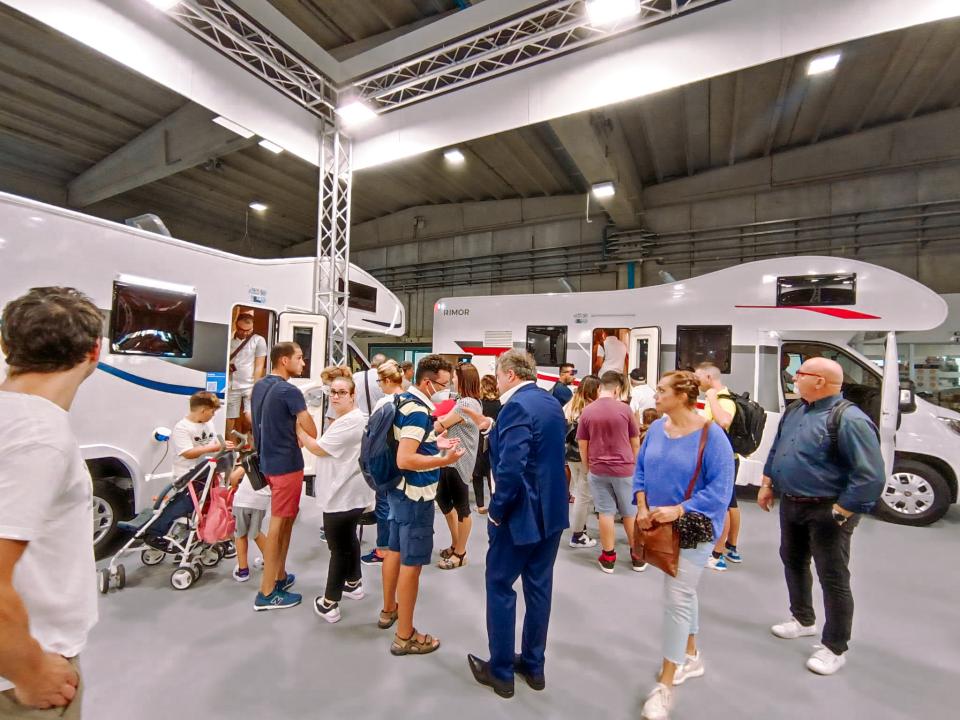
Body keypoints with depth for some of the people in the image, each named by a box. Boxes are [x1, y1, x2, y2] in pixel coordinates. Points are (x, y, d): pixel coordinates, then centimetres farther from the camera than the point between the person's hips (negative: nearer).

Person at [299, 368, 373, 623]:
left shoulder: (350, 422, -23)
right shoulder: (349, 419, 14)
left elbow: (319, 449, -18)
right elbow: (330, 452, 16)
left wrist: (298, 431, -4)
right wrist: (305, 437, 0)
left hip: (343, 495, -11)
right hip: (348, 493, 11)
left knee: (339, 548, 0)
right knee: (348, 539, 23)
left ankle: (329, 604, 12)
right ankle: (353, 583, 39)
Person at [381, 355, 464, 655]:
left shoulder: (402, 400, 7)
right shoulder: (418, 410, -24)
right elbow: (405, 460, -29)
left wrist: (435, 444, 12)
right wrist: (445, 460, -24)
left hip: (399, 490, 10)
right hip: (415, 495, -10)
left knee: (395, 551, 22)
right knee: (412, 563, 2)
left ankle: (388, 610, 41)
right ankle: (405, 636, 15)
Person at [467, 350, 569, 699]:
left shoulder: (517, 406, -21)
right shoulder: (552, 403, 7)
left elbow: (511, 468, -28)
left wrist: (497, 510, -16)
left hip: (522, 513, -8)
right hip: (552, 510, 9)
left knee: (499, 586, 9)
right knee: (539, 587, 18)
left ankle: (501, 671, 24)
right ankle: (533, 665, 34)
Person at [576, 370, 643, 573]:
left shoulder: (587, 411, -5)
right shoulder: (624, 409, -8)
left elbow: (582, 445, 0)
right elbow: (635, 443, 1)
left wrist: (587, 468, 13)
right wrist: (635, 464, 16)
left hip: (598, 470, 1)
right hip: (624, 469, -1)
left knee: (606, 513, 9)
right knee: (630, 513, 14)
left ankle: (608, 557, 17)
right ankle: (637, 555, 26)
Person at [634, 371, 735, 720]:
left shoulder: (712, 436, -19)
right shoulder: (656, 428, -2)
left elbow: (720, 489, -19)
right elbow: (640, 469, 4)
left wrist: (678, 511, -25)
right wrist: (642, 507, -9)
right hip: (659, 526, 6)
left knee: (676, 598, -3)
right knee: (683, 591, 22)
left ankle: (665, 685, 13)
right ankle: (691, 655, 44)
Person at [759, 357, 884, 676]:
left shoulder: (849, 420, -21)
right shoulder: (794, 411, 5)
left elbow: (871, 476, -22)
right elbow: (776, 449, 16)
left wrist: (840, 512, -20)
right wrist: (766, 485, 13)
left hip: (825, 511, -8)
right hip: (791, 504, 9)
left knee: (833, 578, 5)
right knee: (793, 562, 22)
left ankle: (835, 648, 23)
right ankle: (803, 620, 43)